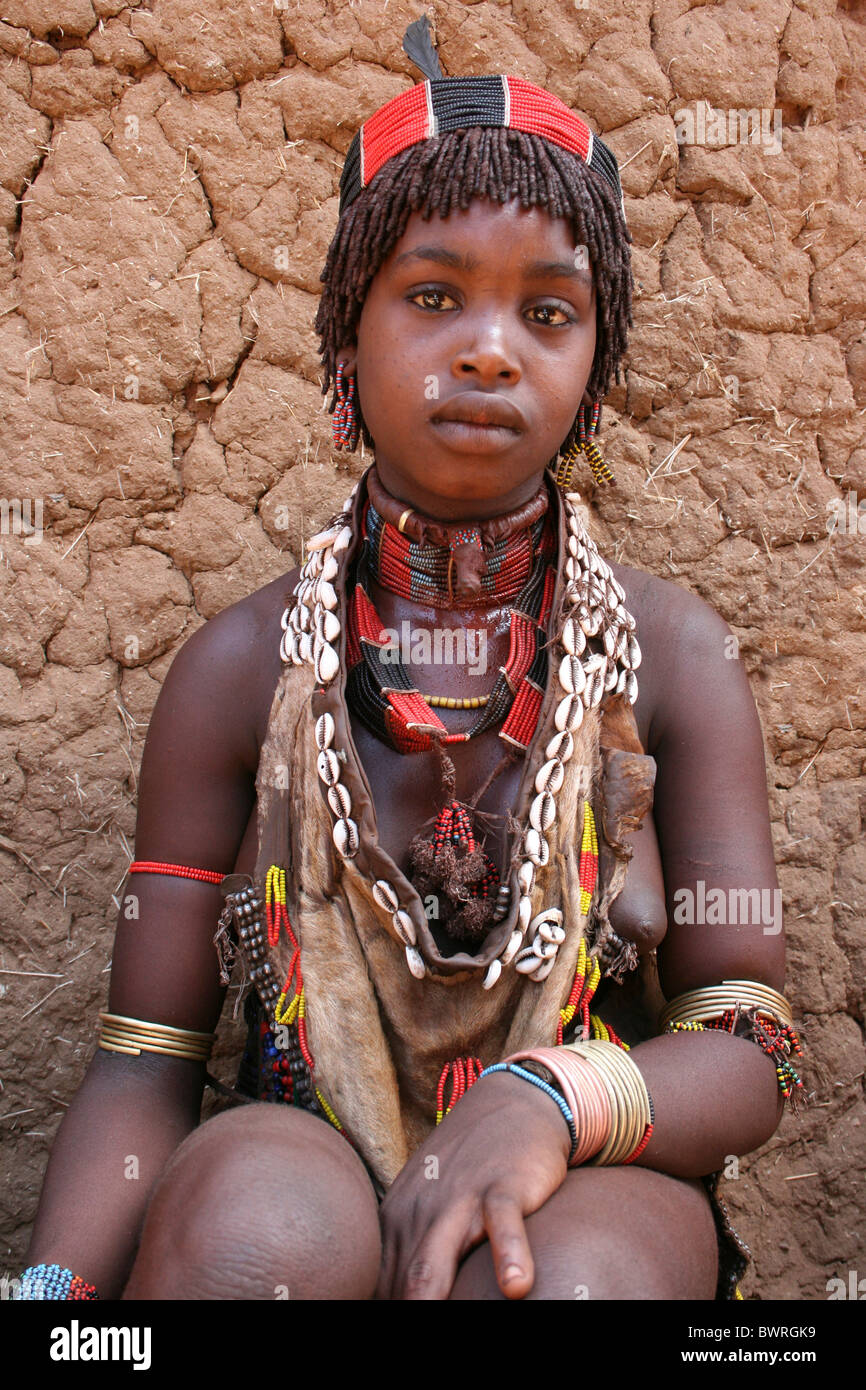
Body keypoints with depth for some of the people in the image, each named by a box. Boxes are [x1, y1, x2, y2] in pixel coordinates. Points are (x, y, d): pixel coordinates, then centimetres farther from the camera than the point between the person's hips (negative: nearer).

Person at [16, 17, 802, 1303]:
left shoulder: (670, 652, -2)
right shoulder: (242, 667, -2)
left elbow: (749, 1053, -4)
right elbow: (145, 1060, -3)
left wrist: (553, 1100, -25)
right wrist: (55, 1281, -22)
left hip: (588, 1197, 0)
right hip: (304, 1163, 0)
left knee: (573, 1263, -33)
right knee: (255, 1205, -33)